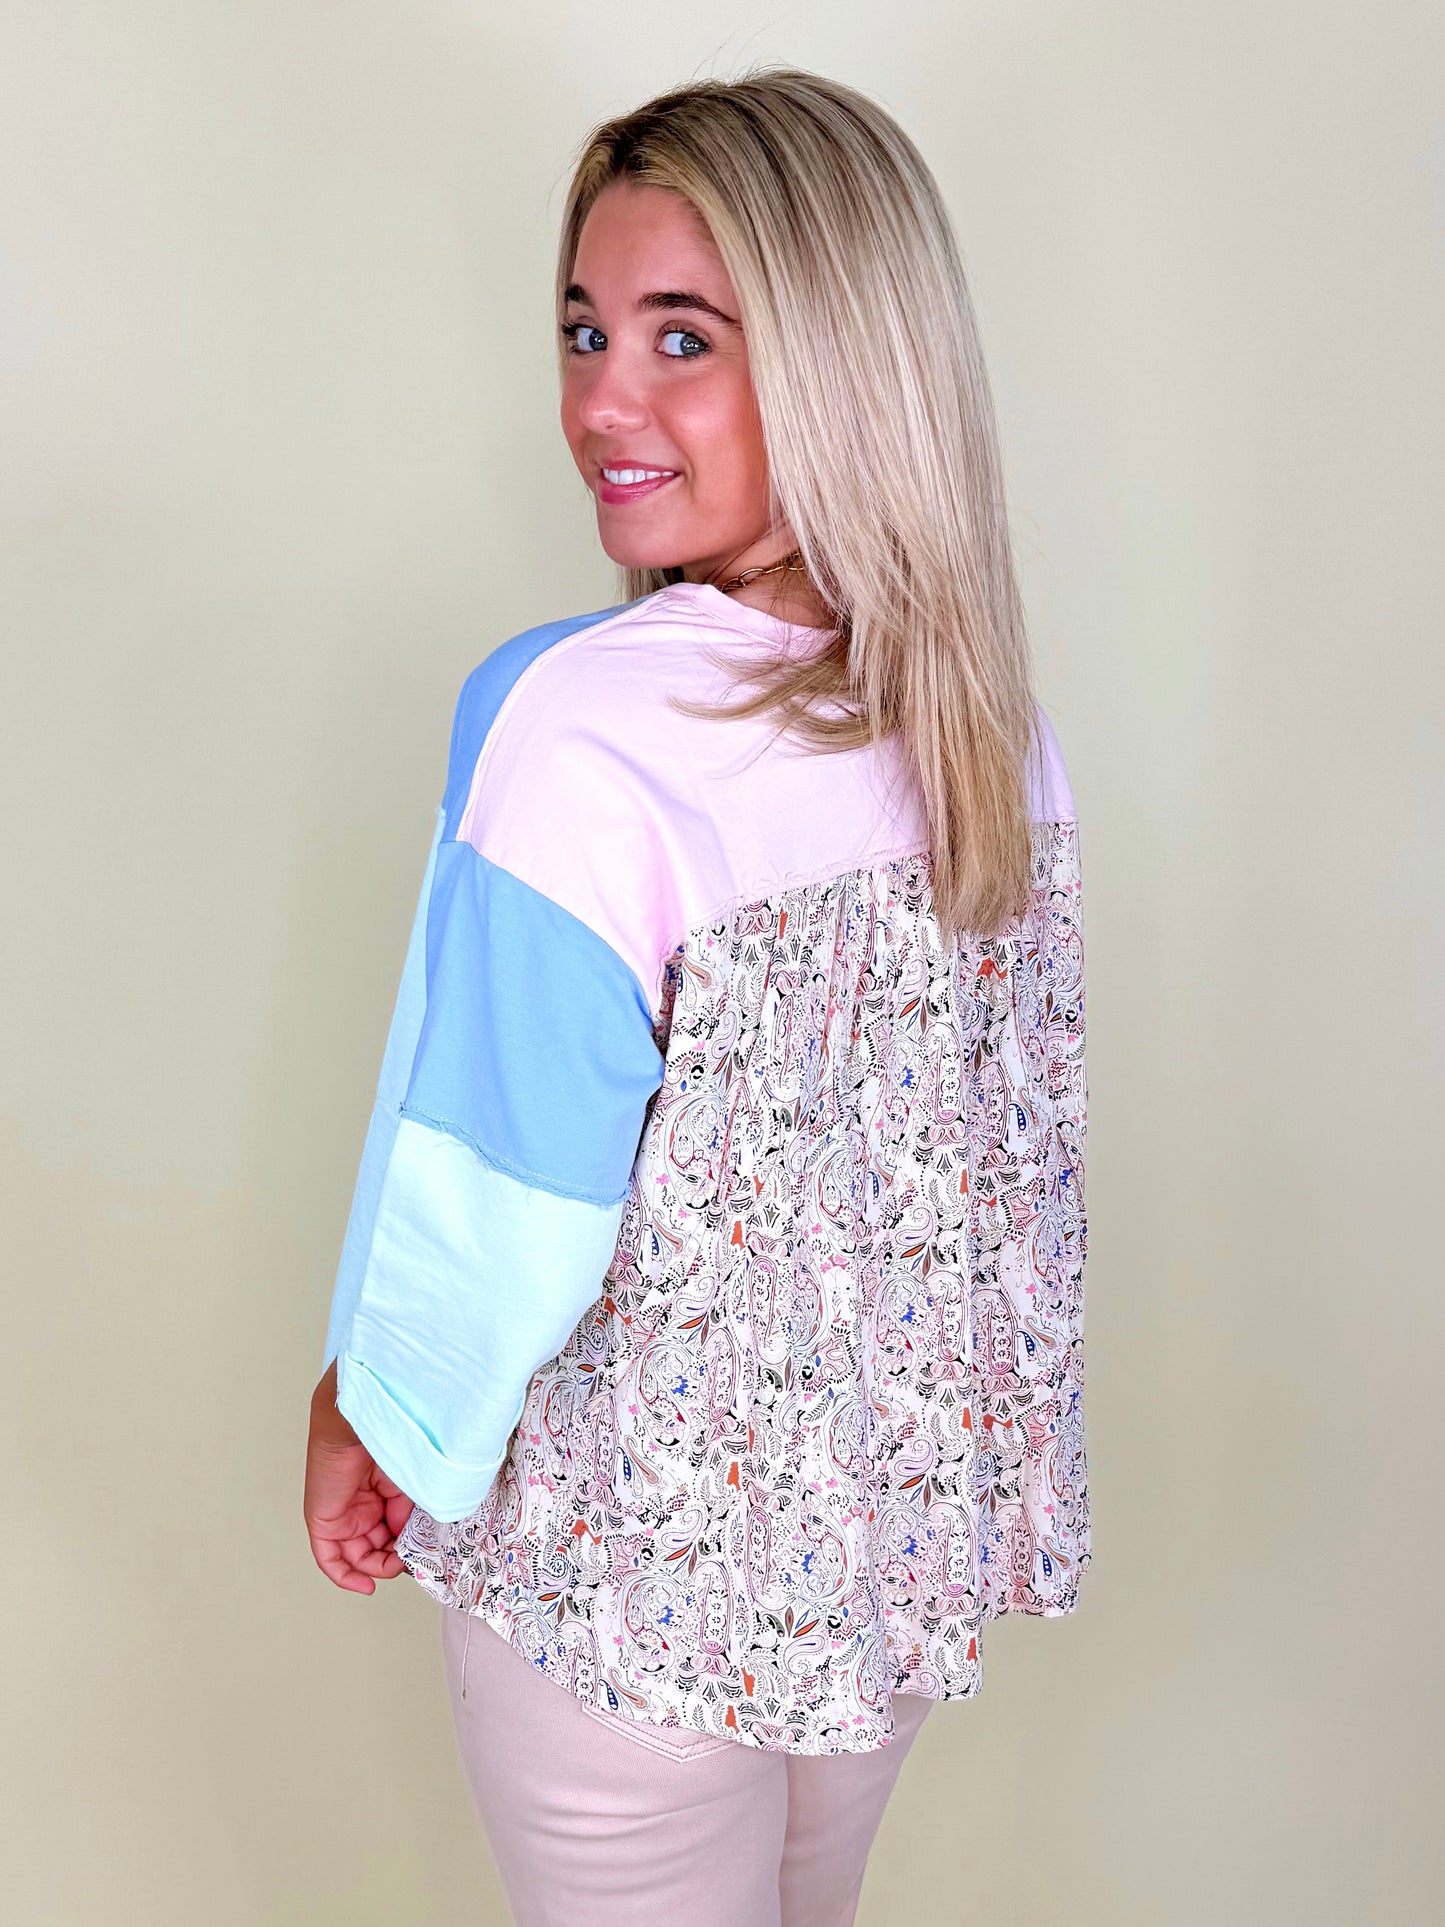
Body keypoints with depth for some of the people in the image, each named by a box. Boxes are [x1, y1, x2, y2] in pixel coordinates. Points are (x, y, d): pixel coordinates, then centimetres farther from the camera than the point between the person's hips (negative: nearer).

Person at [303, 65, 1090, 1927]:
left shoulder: (580, 726, -29)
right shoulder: (988, 712, -7)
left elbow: (500, 1196, -23)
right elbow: (1015, 1126, 4)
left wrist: (369, 1419, -3)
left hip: (640, 1569, -5)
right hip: (914, 1519, 6)